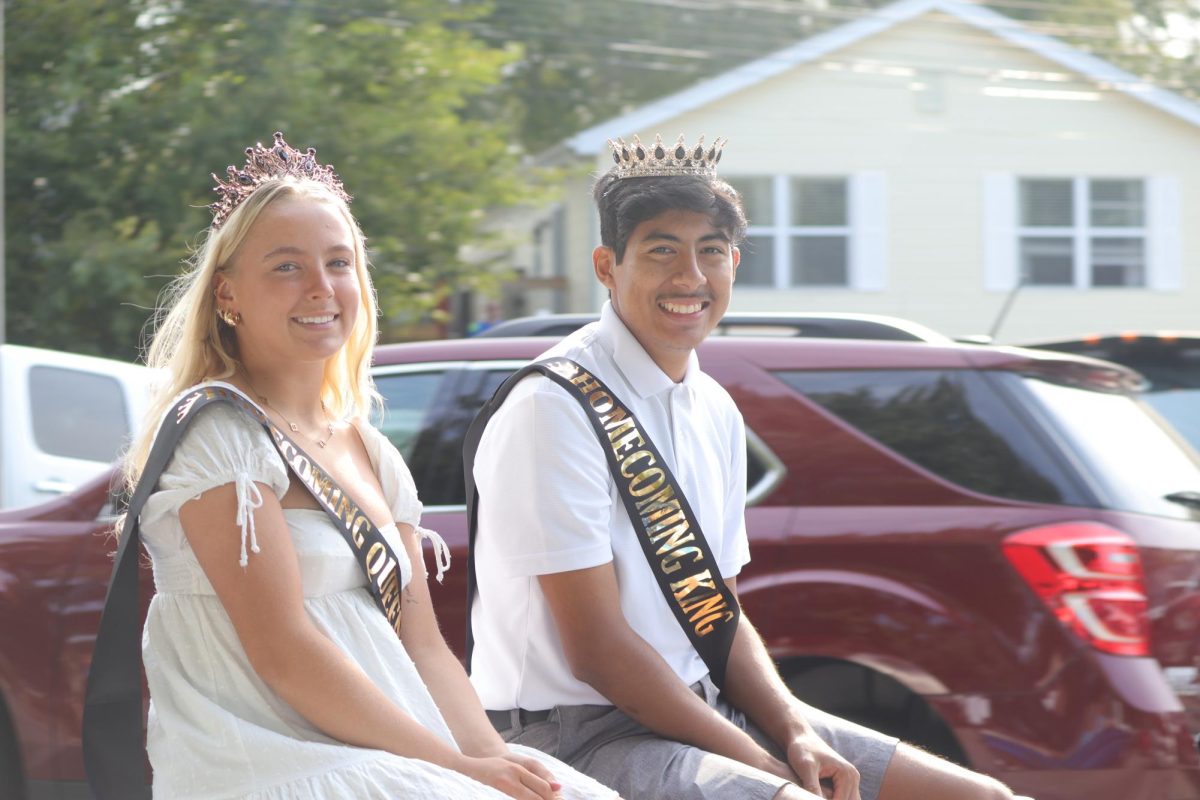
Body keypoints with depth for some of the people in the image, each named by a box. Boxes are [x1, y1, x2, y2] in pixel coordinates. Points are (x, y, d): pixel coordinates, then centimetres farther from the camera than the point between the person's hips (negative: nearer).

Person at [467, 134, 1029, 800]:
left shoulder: (715, 412, 13)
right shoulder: (553, 408, -13)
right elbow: (597, 647, -16)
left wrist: (796, 733, -2)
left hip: (707, 708, 8)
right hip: (578, 735, -8)